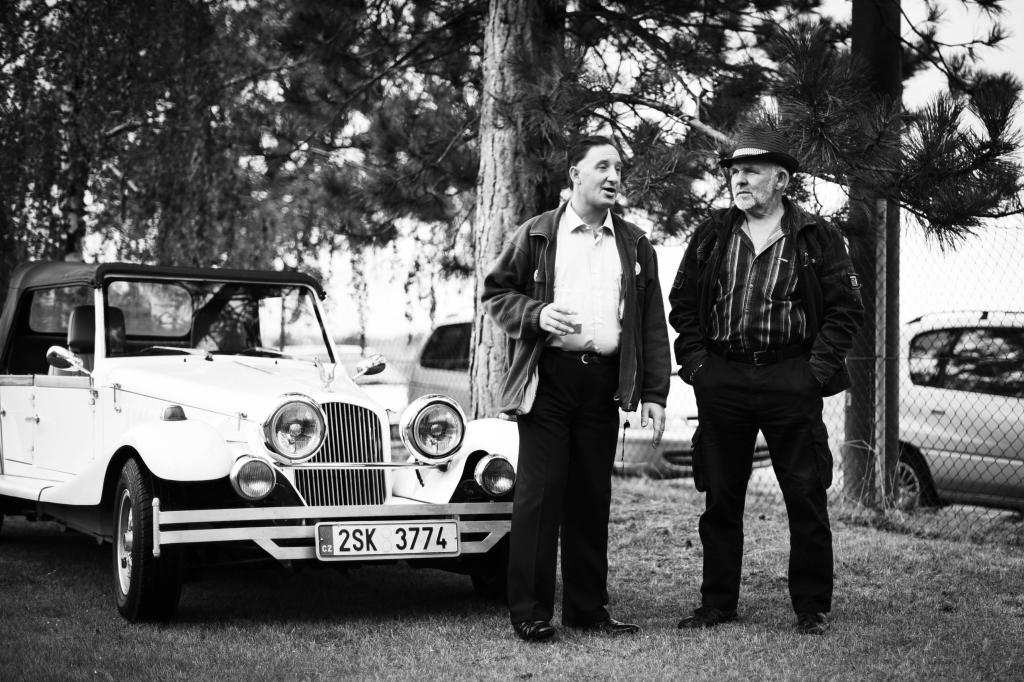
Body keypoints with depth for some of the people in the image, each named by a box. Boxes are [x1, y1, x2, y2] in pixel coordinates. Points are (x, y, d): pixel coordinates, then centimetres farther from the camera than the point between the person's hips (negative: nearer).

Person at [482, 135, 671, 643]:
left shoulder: (635, 246, 14)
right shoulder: (536, 235, 6)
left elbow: (653, 325, 13)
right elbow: (495, 293, 7)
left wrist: (654, 394, 5)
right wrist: (536, 314, -12)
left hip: (604, 381, 3)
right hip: (547, 377, -3)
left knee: (592, 496, 7)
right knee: (540, 491, -5)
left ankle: (588, 609, 15)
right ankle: (530, 612, 1)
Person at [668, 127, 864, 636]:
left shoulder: (816, 239, 2)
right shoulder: (710, 235, 10)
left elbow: (846, 307, 1)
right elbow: (682, 302, 13)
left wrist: (818, 368, -7)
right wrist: (696, 362, 3)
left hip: (792, 383, -2)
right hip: (721, 382, 3)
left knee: (806, 498, 1)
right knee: (720, 498, 8)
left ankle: (812, 608, 12)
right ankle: (717, 604, 18)